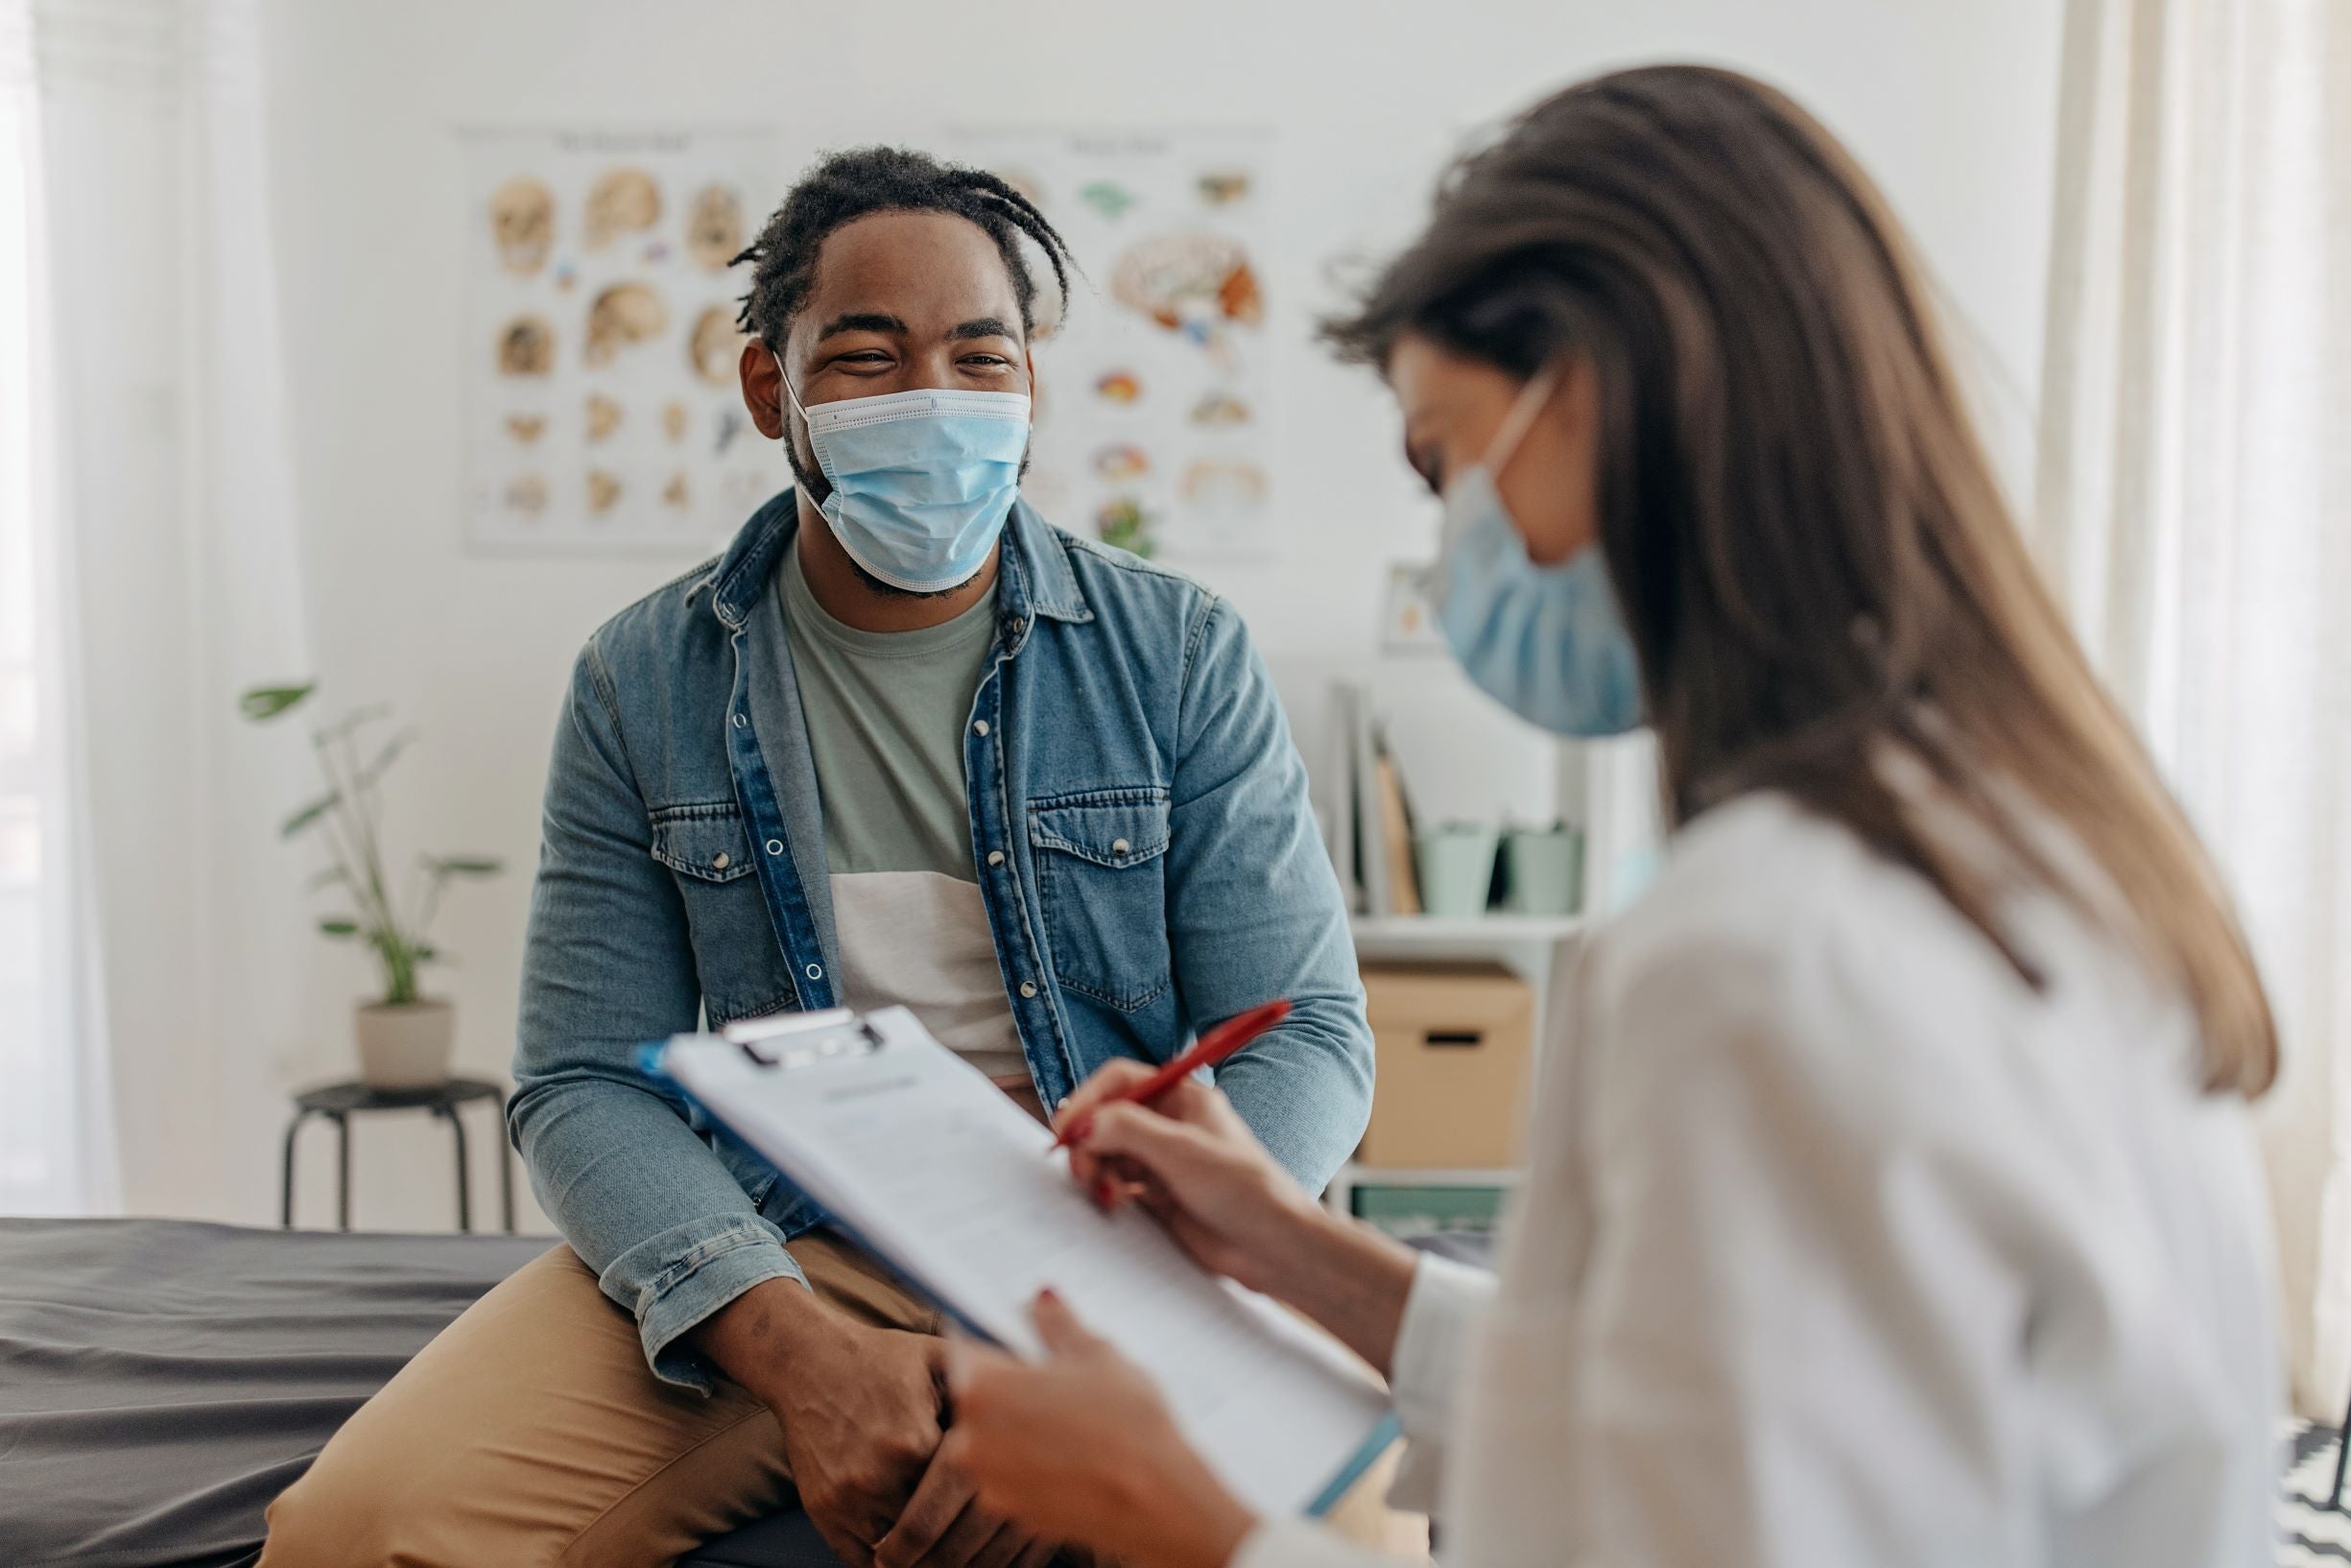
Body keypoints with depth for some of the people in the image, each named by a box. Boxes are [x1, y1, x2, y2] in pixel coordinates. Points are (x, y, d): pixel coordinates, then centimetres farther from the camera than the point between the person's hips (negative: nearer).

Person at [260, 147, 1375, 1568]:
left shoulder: (1184, 654, 2)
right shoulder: (645, 683, 5)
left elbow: (1308, 1037, -3)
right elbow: (588, 1085, 1)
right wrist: (795, 1346, -19)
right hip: (757, 1257, 1)